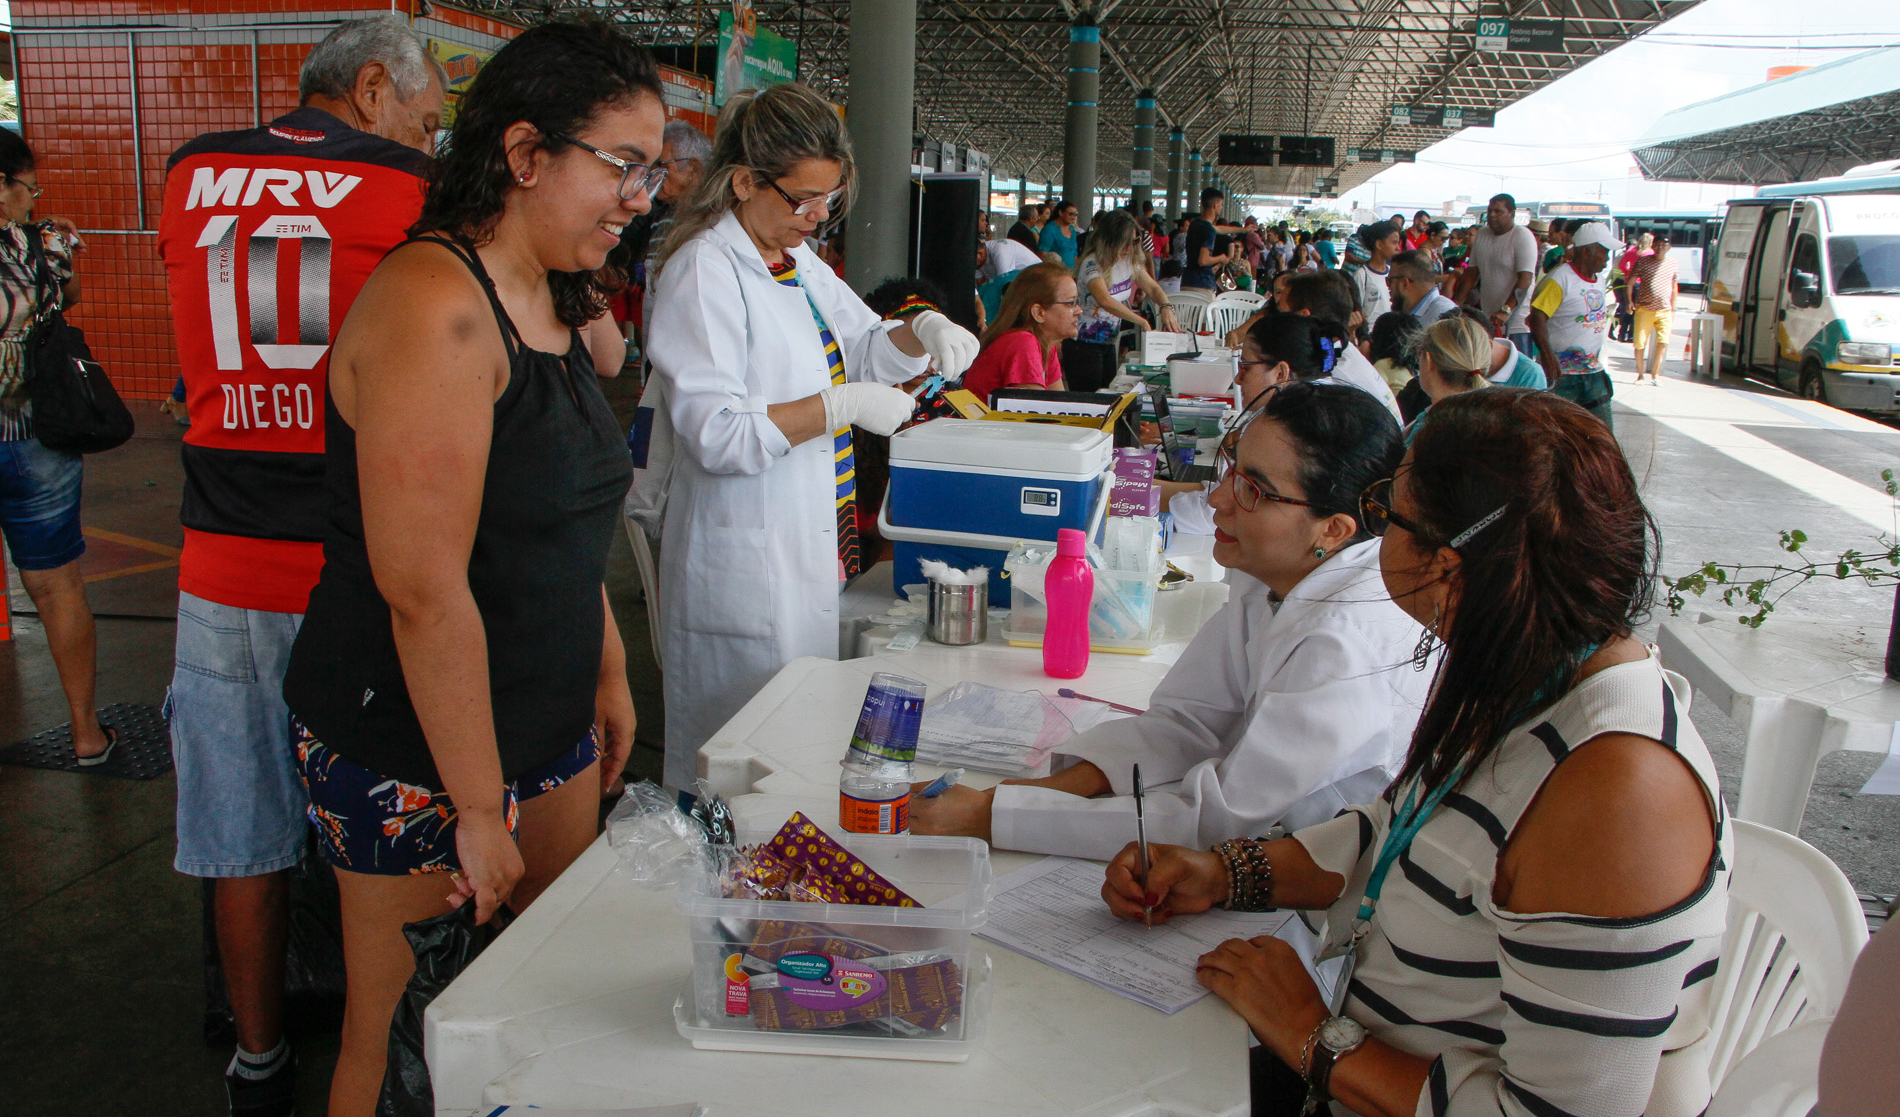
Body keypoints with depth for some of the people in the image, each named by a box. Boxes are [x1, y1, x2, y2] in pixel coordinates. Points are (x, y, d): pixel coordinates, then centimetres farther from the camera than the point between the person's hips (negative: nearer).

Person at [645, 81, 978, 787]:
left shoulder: (799, 265, 12)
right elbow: (714, 433, -23)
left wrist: (922, 330, 2)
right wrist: (839, 406, -23)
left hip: (814, 551, 9)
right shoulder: (704, 272, -15)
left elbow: (867, 349, 24)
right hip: (744, 563, -9)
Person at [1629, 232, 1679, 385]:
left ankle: (1655, 373, 3)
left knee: (1663, 341, -9)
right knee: (1640, 343, -2)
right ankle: (1640, 373, 13)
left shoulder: (1672, 261, 8)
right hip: (1645, 309, -2)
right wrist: (1629, 302, -7)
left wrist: (1673, 308, 15)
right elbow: (1631, 282, 1)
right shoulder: (1643, 261, -2)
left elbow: (1674, 286, 16)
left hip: (1664, 311, 2)